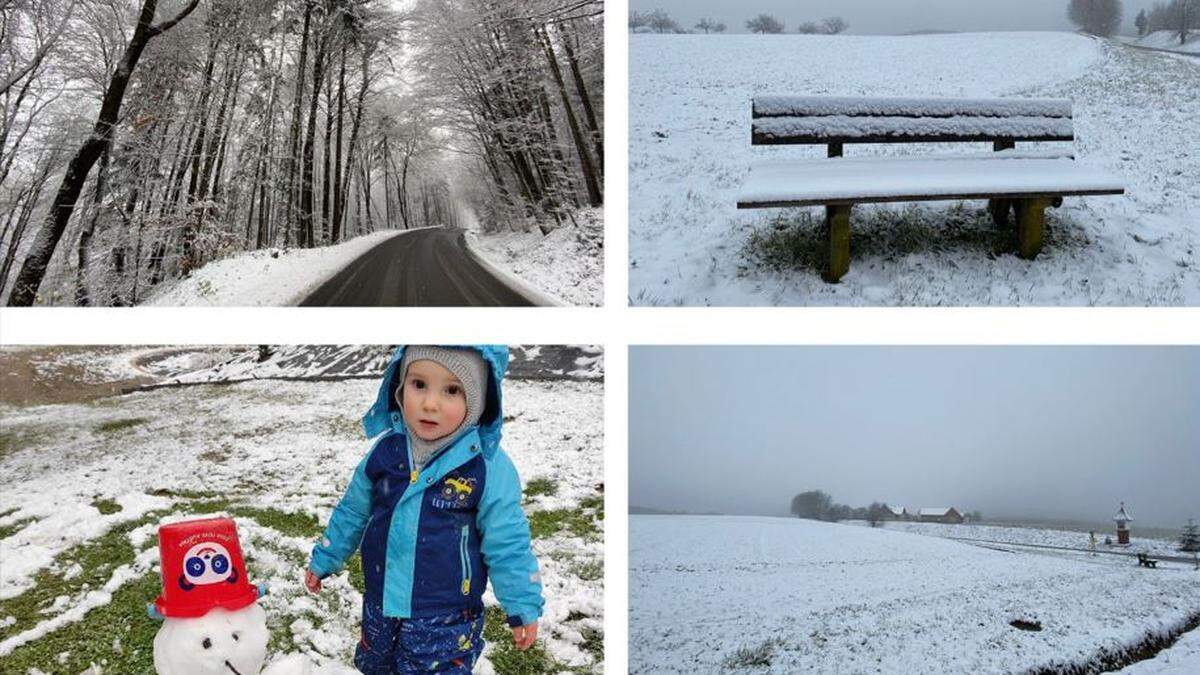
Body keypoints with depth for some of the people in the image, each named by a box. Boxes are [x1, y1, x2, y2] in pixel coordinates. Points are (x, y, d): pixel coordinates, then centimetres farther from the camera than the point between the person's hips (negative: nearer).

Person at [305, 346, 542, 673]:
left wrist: (523, 607, -5)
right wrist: (323, 560, 18)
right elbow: (352, 511, 11)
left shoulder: (489, 467, -18)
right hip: (380, 607, 5)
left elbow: (507, 545, -9)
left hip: (447, 622, -5)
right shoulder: (386, 450, -6)